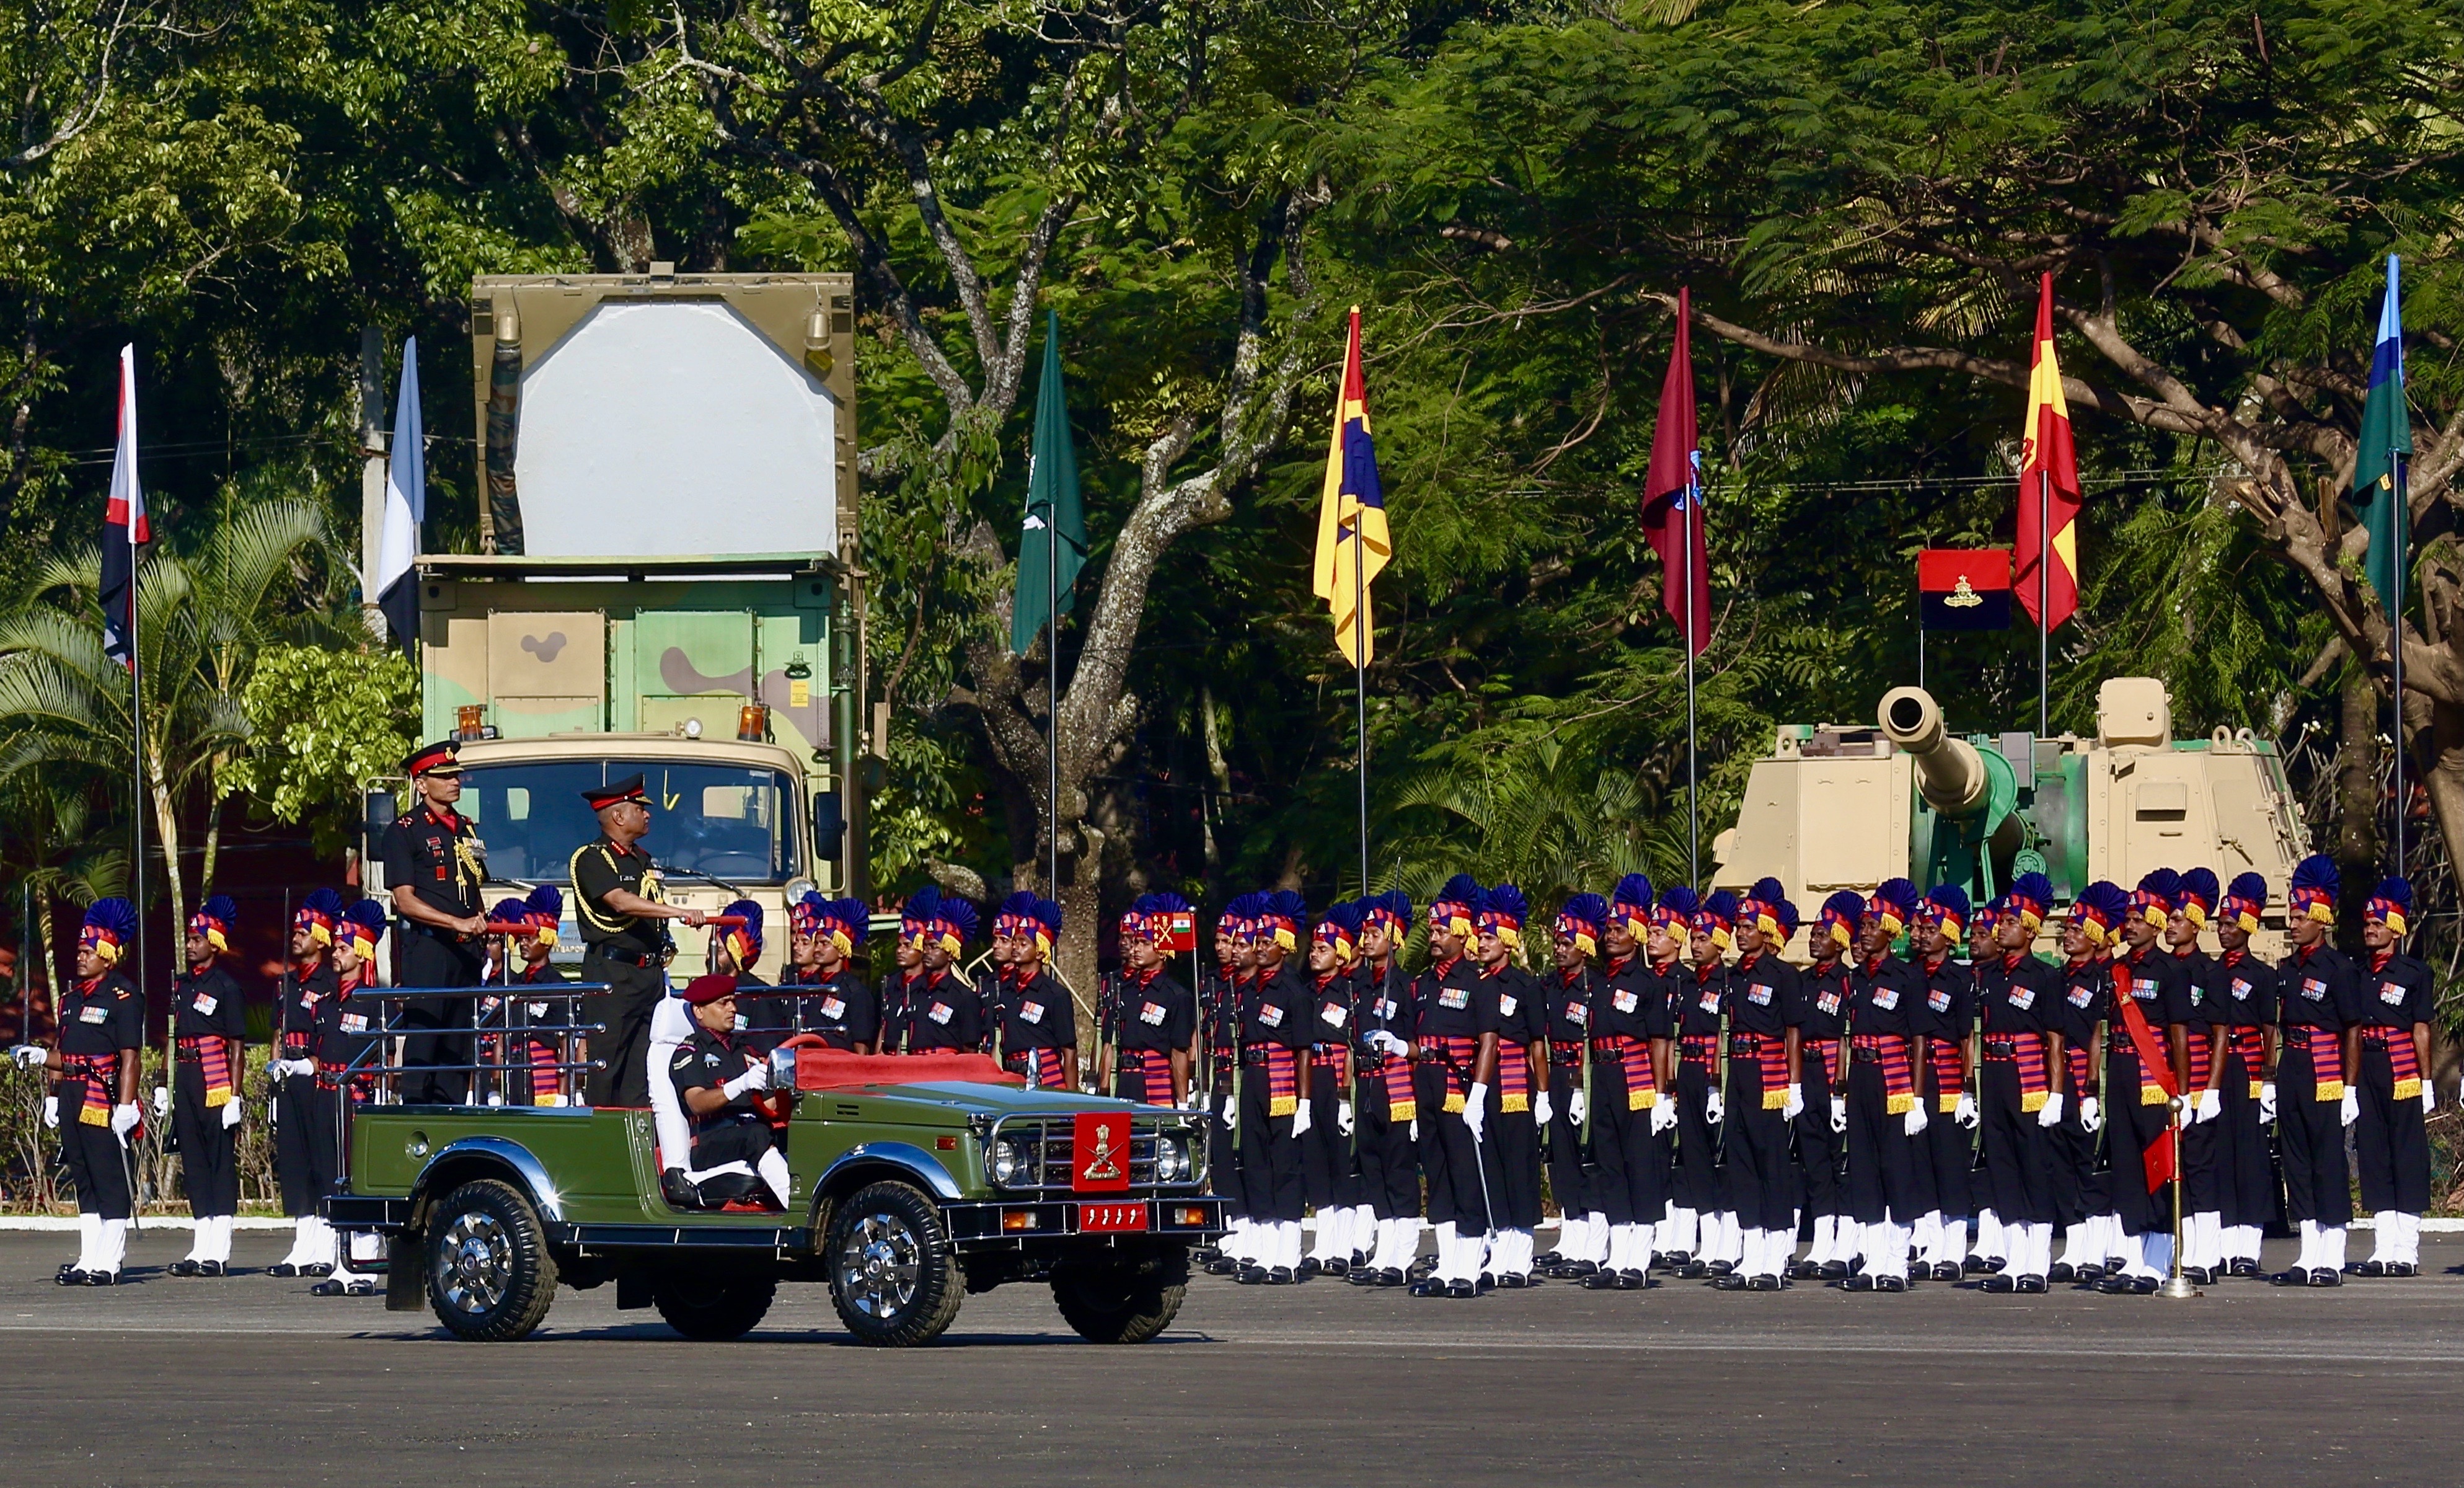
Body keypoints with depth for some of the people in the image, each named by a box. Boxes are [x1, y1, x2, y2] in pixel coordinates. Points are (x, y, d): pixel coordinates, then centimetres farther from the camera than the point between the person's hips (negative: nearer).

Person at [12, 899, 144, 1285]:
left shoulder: (123, 997, -8)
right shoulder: (73, 997, 16)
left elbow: (129, 1058, -13)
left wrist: (126, 1106, -18)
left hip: (103, 1100, -8)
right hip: (72, 1100, 8)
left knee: (109, 1180, -5)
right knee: (83, 1180, 10)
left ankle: (108, 1264, -4)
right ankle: (88, 1261, 14)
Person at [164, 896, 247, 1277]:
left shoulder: (226, 987, -5)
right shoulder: (180, 985, 14)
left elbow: (237, 1047, -7)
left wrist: (235, 1097, -12)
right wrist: (164, 1088, 13)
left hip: (215, 1086, -7)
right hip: (185, 1084, 7)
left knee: (221, 1162, -3)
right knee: (193, 1163, 8)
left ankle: (219, 1252, -3)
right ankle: (202, 1248, 12)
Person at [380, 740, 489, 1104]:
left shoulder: (467, 830, 18)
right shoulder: (405, 831, -2)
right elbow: (405, 900, -9)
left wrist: (485, 947, 13)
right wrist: (457, 923, -18)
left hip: (466, 951, 7)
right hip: (426, 948, -7)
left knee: (458, 1043, 6)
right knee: (422, 1042, -8)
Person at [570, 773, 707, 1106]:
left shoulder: (642, 859, 19)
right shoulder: (590, 858, -7)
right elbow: (622, 902, -21)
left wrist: (662, 959, 15)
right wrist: (678, 912, -29)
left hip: (650, 971, 8)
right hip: (613, 972, -8)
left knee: (644, 1062, 4)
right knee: (608, 1061, -7)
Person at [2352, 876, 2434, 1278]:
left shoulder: (2415, 974, -2)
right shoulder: (2358, 975, 13)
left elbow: (2421, 1030, -5)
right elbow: (2352, 1031, 15)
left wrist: (2426, 1083, -8)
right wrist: (2350, 1083, 12)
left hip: (2401, 1076, -6)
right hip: (2365, 1075, 6)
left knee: (2408, 1156, -3)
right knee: (2373, 1156, 5)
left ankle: (2407, 1252, -2)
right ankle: (2385, 1249, 8)